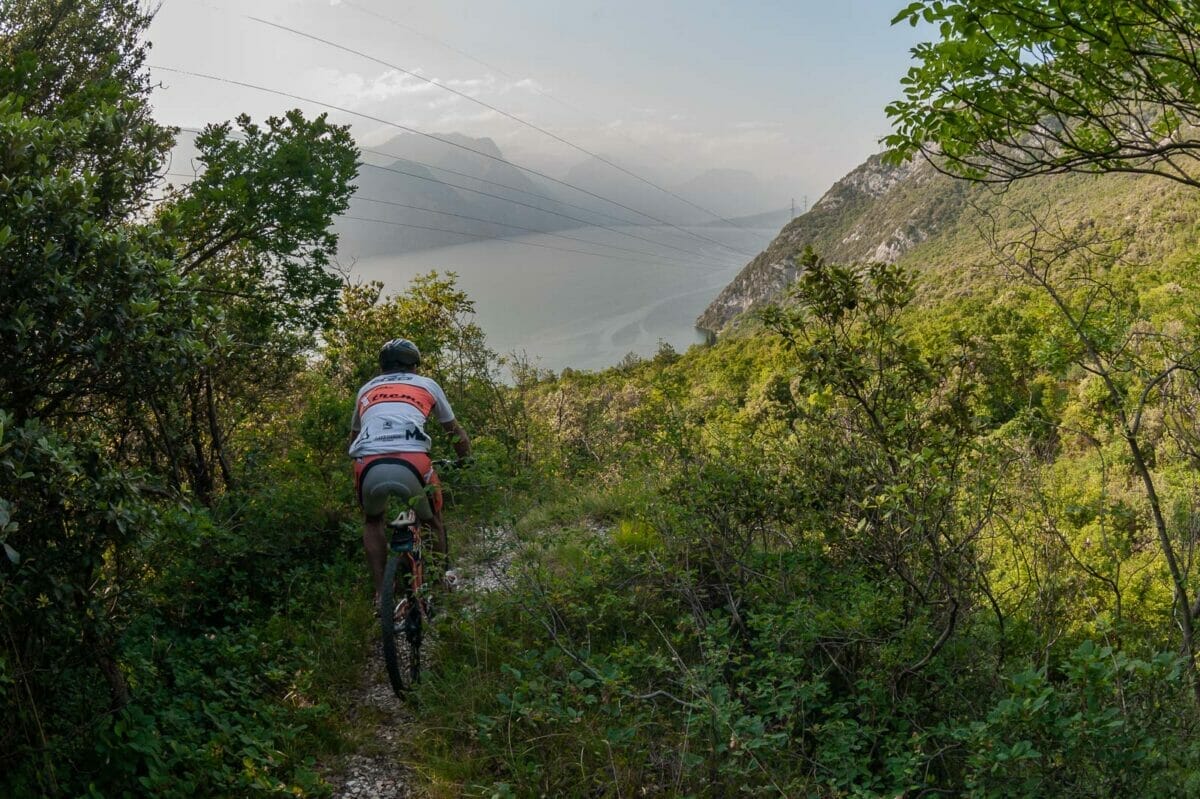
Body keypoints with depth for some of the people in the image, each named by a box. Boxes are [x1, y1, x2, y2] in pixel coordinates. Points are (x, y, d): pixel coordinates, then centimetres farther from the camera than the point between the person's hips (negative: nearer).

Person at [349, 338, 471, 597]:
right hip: (412, 465, -2)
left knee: (372, 521, 30)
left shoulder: (366, 389, 34)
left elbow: (353, 437, 48)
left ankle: (382, 592, 19)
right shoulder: (427, 385, 28)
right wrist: (466, 461, 52)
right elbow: (456, 432, 36)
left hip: (369, 466, 2)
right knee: (433, 523, 27)